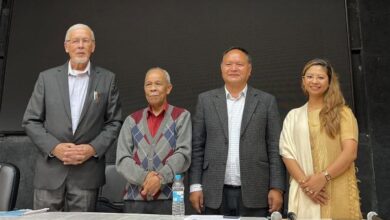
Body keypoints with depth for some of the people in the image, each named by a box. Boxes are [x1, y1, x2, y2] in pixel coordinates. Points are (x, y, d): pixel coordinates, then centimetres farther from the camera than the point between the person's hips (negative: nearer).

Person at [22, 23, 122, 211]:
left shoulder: (107, 79, 4)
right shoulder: (47, 78, 6)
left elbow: (114, 122, 4)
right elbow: (30, 121, 5)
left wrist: (93, 148, -10)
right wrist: (54, 147, -9)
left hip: (87, 171, -1)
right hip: (50, 170, 1)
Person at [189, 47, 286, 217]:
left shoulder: (266, 101, 3)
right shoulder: (206, 100, 5)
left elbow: (274, 149, 1)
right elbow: (197, 147, 4)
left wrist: (277, 188, -5)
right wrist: (195, 186, 0)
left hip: (254, 194, 0)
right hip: (215, 194, 1)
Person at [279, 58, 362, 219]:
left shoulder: (342, 112, 7)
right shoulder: (293, 116, 11)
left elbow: (350, 152, -4)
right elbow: (287, 152, 3)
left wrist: (323, 177, -15)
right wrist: (304, 182, -12)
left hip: (338, 191, -1)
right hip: (304, 192, 1)